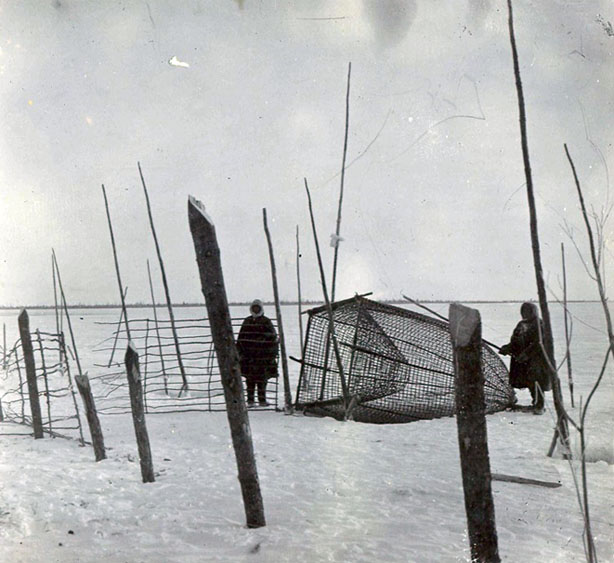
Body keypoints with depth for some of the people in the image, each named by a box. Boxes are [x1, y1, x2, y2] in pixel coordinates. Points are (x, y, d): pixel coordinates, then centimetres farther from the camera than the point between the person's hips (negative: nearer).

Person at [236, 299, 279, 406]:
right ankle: (250, 399, 7)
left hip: (263, 355, -2)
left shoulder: (266, 322, 4)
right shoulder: (247, 322, 12)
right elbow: (241, 338, 15)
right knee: (250, 378, 2)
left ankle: (262, 399, 6)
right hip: (248, 356, 2)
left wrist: (273, 354, -3)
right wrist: (240, 352, 9)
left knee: (262, 378, -1)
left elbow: (273, 338, 3)